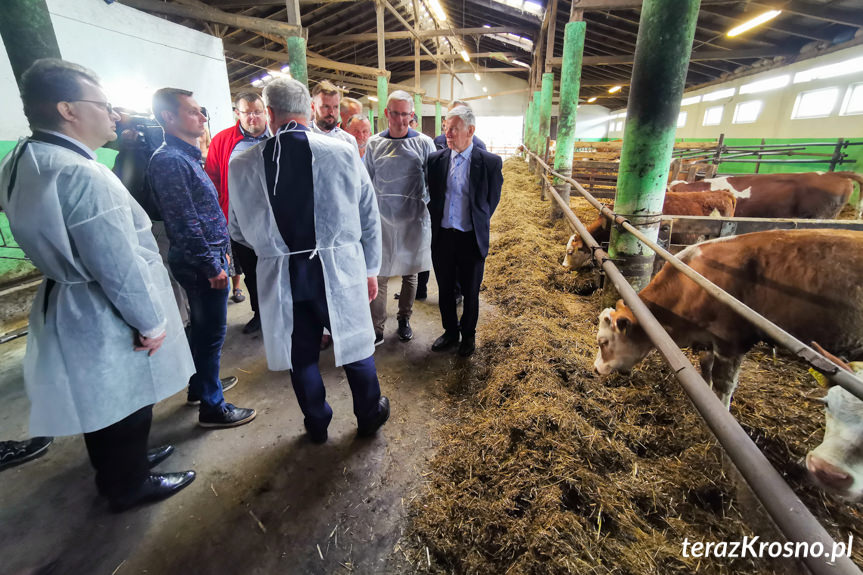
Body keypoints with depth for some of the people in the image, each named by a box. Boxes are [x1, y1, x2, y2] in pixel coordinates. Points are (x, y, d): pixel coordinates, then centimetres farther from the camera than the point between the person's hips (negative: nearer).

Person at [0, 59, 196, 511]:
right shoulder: (83, 175, -25)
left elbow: (51, 240, 15)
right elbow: (121, 268, -25)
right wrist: (151, 322, -15)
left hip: (67, 307, 9)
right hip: (105, 318, -9)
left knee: (102, 404, 25)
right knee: (124, 406, 12)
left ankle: (118, 468, 46)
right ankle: (129, 486, 33)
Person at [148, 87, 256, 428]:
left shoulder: (186, 156, 16)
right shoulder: (169, 160, -15)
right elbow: (184, 223, -21)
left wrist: (219, 252, 18)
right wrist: (212, 266, -19)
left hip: (208, 258, 10)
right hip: (201, 264, -10)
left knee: (203, 328, 21)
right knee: (211, 333, -1)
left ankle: (200, 386, 38)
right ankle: (212, 407, 13)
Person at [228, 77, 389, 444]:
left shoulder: (243, 165, -4)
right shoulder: (343, 152, -7)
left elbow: (238, 230, 6)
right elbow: (369, 219, -1)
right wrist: (371, 269, 10)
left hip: (280, 275, 1)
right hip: (338, 268, 0)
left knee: (301, 353, 18)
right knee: (353, 344, 17)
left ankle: (317, 425, 40)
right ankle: (369, 417, 38)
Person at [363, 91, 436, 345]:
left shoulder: (424, 143, 0)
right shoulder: (374, 143, 4)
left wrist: (428, 205, -2)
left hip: (414, 220, 0)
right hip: (382, 220, 1)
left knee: (409, 273, 11)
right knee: (378, 275, -1)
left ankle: (404, 320, 30)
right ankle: (376, 330, 10)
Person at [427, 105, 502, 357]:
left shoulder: (490, 162, -7)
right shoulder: (436, 159, 1)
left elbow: (491, 201, 3)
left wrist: (477, 225, 4)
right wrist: (438, 223, 7)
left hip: (472, 238, -2)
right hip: (442, 236, 3)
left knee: (470, 291, 11)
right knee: (445, 289, 15)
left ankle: (468, 334, 33)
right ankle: (450, 331, 36)